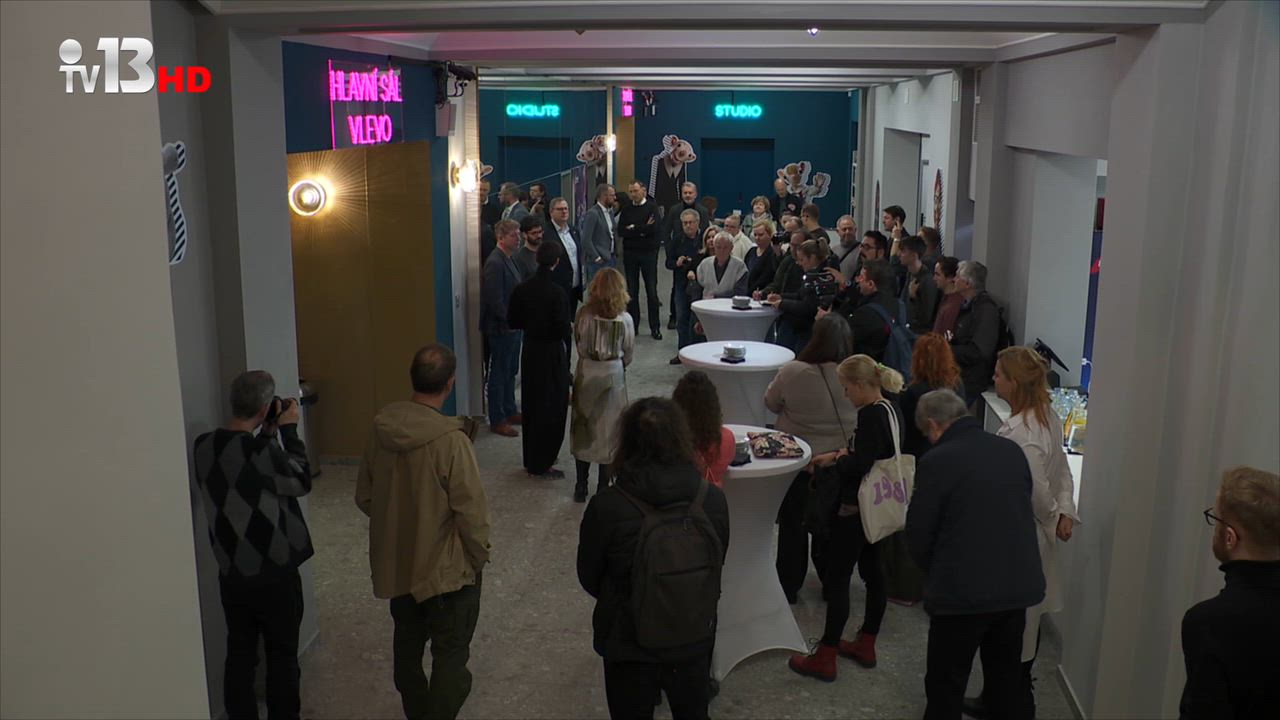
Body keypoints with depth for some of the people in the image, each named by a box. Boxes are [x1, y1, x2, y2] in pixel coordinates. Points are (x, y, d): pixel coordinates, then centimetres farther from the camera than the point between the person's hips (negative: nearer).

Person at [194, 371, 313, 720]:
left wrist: (267, 436, 6)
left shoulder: (204, 446, -4)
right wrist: (288, 429, -5)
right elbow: (301, 481, -8)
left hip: (231, 572, 6)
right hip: (275, 574, -6)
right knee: (282, 655, 12)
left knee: (239, 653, 17)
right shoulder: (262, 451, -26)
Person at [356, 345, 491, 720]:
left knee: (407, 644, 24)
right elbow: (471, 512, -21)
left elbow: (364, 496, 4)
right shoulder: (451, 440, -26)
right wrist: (479, 557, -4)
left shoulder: (381, 428, -8)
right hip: (446, 567, -6)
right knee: (450, 653, 10)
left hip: (395, 563, 6)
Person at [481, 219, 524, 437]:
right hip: (501, 329, -9)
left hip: (513, 327, 9)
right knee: (499, 374, 1)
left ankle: (509, 412, 31)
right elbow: (494, 300, -24)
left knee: (510, 372, 19)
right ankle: (497, 421, 11)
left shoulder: (507, 260, 10)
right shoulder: (495, 263, -21)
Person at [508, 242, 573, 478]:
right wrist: (571, 328, 1)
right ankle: (542, 464, 11)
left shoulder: (522, 289, -2)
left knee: (530, 404, 17)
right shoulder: (556, 292, -20)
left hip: (530, 351, 6)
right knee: (552, 408, 6)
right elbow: (562, 328, -20)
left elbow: (513, 322, 4)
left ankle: (530, 459, 29)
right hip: (552, 353, -6)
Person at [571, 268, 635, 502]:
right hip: (613, 375, -1)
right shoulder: (624, 319, -10)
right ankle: (603, 487, 14)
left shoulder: (583, 314, -9)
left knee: (583, 428, 13)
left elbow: (578, 342, 2)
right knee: (608, 430, 10)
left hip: (586, 373, 1)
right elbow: (628, 353, 0)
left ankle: (581, 487, 17)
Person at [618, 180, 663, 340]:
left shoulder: (652, 207, -1)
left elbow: (654, 227, -17)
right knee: (631, 291, 7)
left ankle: (655, 327, 6)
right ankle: (633, 325, 15)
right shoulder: (626, 210, 8)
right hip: (630, 254, 3)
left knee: (652, 291, 0)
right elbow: (620, 231, -4)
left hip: (648, 253, -3)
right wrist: (642, 230, -11)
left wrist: (633, 228, -9)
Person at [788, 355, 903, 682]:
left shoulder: (871, 414, -23)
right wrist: (838, 455, 7)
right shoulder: (889, 408, 5)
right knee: (872, 572, 18)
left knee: (836, 578, -1)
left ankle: (825, 658, 6)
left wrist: (838, 459, -8)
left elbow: (859, 465, -27)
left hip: (856, 508, -10)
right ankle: (865, 645, 32)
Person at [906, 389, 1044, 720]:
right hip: (1019, 584, 6)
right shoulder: (1013, 450, 4)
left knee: (946, 687, 9)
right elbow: (1022, 513, 14)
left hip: (963, 590, -6)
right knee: (1008, 679, 22)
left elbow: (918, 535, -8)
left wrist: (936, 575, 10)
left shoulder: (936, 461, -13)